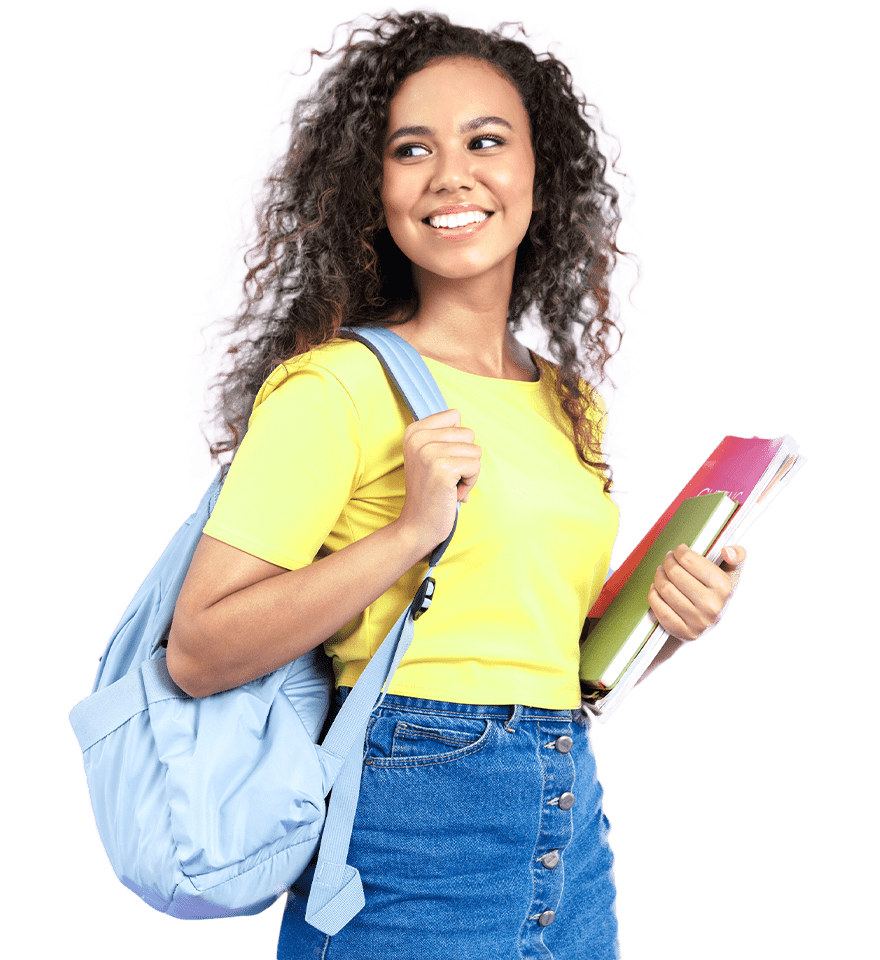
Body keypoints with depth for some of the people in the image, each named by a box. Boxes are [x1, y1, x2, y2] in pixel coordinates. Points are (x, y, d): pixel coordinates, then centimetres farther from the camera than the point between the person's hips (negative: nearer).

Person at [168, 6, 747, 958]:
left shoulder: (572, 401, 9)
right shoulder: (336, 384, -11)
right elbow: (198, 653, -16)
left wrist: (666, 619, 0)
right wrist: (410, 533, -22)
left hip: (574, 836, 6)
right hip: (411, 842, -6)